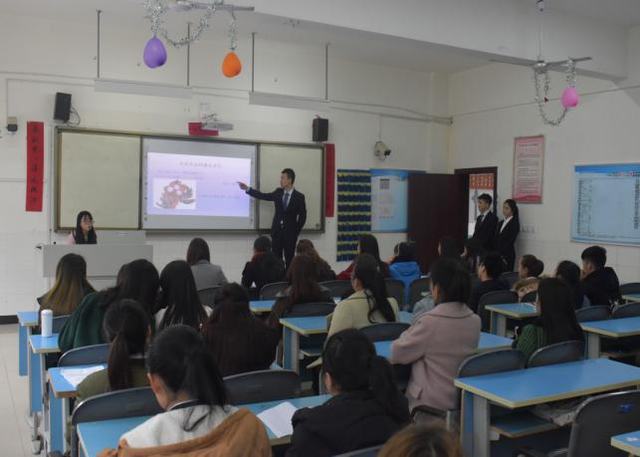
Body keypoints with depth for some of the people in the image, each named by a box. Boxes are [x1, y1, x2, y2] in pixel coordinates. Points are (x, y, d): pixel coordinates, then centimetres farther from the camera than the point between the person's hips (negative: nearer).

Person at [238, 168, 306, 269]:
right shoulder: (278, 192, 5)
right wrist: (247, 189, 4)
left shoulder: (299, 197, -6)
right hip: (277, 231, 3)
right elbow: (264, 196, 8)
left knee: (289, 259, 1)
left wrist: (296, 232, -3)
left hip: (290, 233, -3)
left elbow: (302, 216, -2)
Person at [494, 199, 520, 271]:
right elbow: (495, 240, 12)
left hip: (507, 255, -6)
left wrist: (503, 256, -13)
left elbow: (510, 242, -11)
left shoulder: (514, 223, -6)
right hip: (497, 254, 6)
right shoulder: (501, 223, 16)